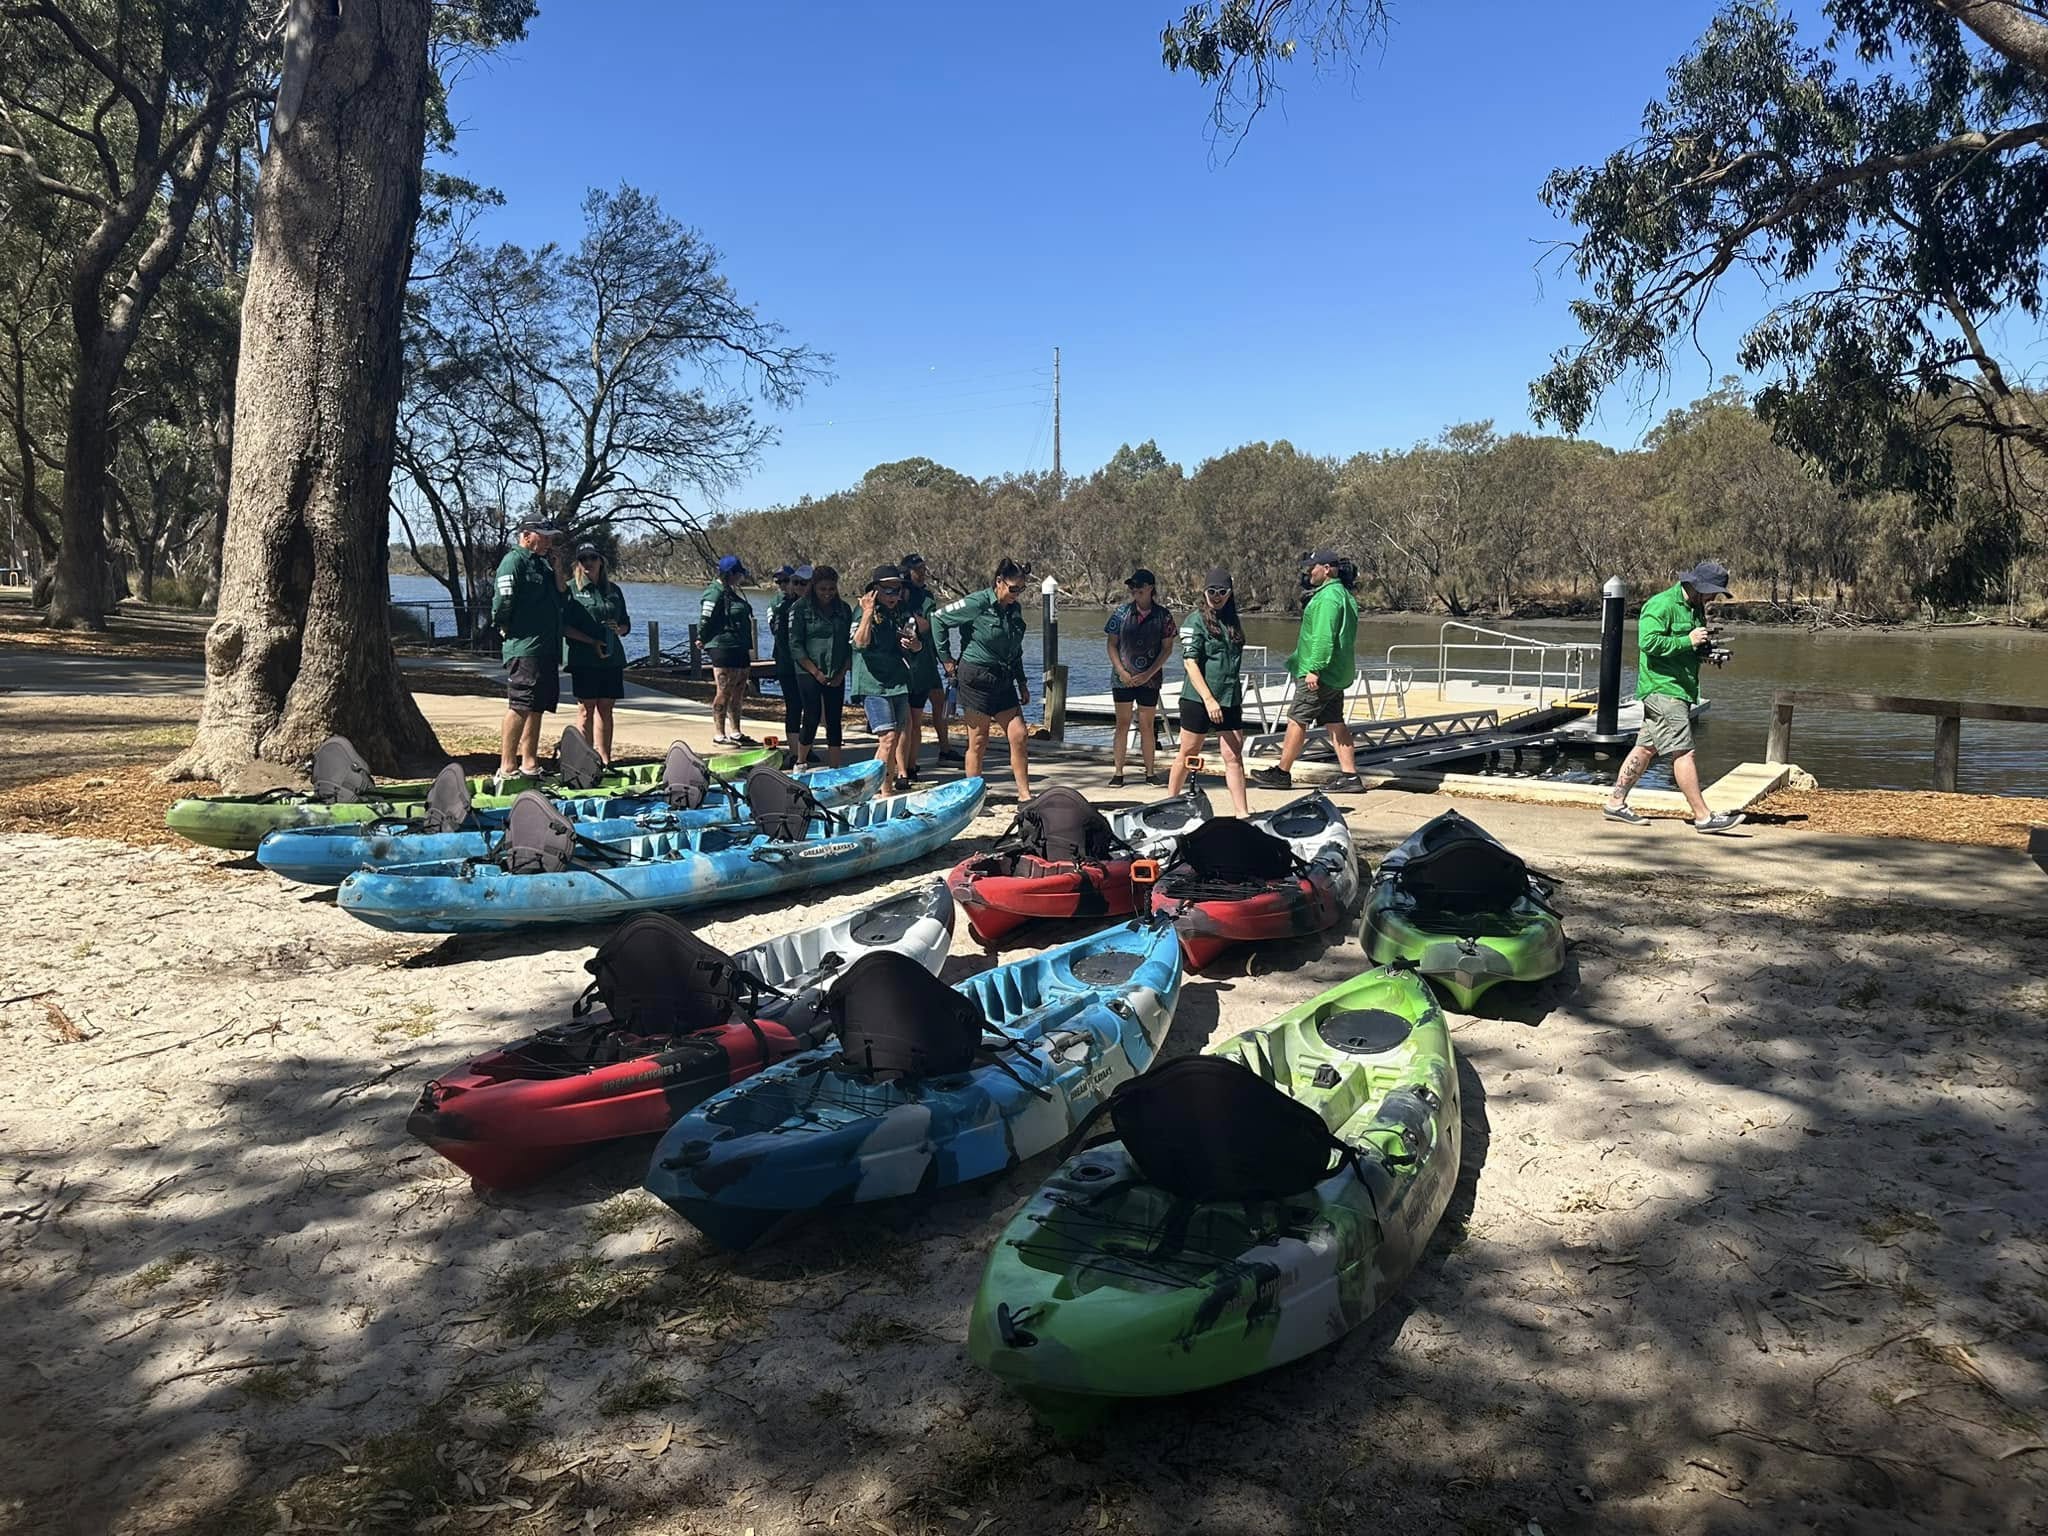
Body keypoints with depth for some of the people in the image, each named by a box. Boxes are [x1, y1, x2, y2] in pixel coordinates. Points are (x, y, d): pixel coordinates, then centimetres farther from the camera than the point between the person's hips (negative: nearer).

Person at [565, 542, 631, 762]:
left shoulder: (614, 590, 14)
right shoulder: (571, 589, 1)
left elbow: (626, 624, 19)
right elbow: (563, 626, -6)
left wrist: (618, 629, -5)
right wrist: (591, 642, -16)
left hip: (612, 658, 4)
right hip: (583, 659, -4)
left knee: (606, 708, 7)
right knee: (586, 709, -4)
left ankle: (605, 760, 12)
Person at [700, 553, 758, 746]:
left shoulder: (733, 591, 17)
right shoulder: (715, 593, -13)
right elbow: (706, 618, -13)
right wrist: (702, 639, -3)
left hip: (739, 649, 10)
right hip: (723, 647, -10)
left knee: (738, 694, 12)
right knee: (723, 692, -7)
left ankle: (735, 732, 20)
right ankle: (719, 735, -2)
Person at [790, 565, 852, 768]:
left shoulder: (844, 610, 9)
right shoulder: (801, 609, -3)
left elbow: (850, 644, 9)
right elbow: (795, 646, -6)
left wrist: (842, 672, -2)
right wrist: (815, 672, -11)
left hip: (836, 675, 4)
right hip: (809, 673, -4)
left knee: (834, 721, 3)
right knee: (812, 717, -6)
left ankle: (835, 769, 8)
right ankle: (800, 763, 12)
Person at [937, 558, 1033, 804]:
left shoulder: (1015, 608, 10)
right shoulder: (978, 603, -12)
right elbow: (940, 619, -7)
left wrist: (1022, 683, 18)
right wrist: (946, 658, -6)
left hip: (1004, 682, 7)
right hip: (976, 679, -7)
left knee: (1019, 735, 0)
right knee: (978, 742, 0)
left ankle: (1024, 794, 7)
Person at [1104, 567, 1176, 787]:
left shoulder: (1163, 615, -1)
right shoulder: (1122, 612, 1)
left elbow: (1167, 648, 0)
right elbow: (1111, 644, 3)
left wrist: (1148, 674, -9)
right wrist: (1122, 671, -8)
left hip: (1149, 679, 0)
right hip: (1123, 677, 0)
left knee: (1147, 726, 5)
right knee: (1123, 724, 4)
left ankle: (1150, 772, 15)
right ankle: (1118, 772, 8)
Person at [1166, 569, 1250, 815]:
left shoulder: (1232, 621, 13)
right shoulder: (1196, 621, -7)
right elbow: (1190, 662, -14)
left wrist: (1238, 698, 20)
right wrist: (1209, 699, -20)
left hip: (1230, 700, 6)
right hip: (1198, 699, -5)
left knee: (1234, 757, 1)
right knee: (1188, 755, 5)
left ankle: (1242, 813, 1)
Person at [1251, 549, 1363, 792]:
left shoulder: (1327, 597, -16)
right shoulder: (1343, 595, 17)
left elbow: (1324, 638, -24)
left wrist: (1314, 669, -25)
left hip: (1321, 674, -10)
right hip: (1338, 675, 10)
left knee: (1297, 719, -2)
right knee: (1335, 723, 9)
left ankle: (1282, 773, 4)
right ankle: (1350, 775, 7)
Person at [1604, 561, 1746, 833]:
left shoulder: (1695, 608, 19)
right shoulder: (1661, 605, -12)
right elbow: (1648, 642, -24)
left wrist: (1705, 649, 9)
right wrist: (1688, 641, -20)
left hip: (1680, 690, 10)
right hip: (1662, 689, -10)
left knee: (1646, 748, 11)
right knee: (1683, 752, -10)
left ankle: (1615, 802, 18)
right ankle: (1703, 816, -9)